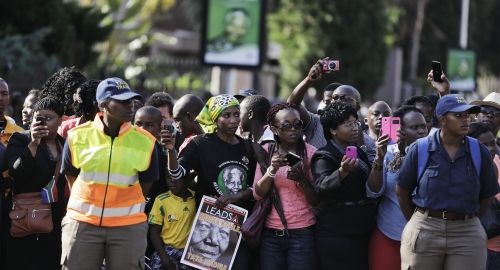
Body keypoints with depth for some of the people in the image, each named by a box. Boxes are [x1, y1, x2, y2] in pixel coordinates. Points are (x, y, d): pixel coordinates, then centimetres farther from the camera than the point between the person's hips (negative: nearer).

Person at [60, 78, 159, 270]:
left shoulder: (145, 141, -3)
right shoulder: (77, 136, -2)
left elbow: (147, 183, 7)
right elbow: (70, 175, 11)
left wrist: (125, 209, 6)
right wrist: (85, 205, 9)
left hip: (129, 226, 0)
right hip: (82, 222, 0)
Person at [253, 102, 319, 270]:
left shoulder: (310, 152, -4)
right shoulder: (266, 151, 4)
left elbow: (317, 201, -4)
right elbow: (258, 194, -2)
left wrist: (302, 180, -21)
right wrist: (272, 170, -17)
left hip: (303, 234, -2)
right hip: (271, 234, 2)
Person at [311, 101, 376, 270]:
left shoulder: (359, 153, 14)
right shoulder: (324, 157, -10)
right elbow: (322, 187, -31)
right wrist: (343, 171, -47)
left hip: (363, 232, 8)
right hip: (337, 235, -8)